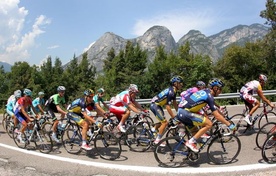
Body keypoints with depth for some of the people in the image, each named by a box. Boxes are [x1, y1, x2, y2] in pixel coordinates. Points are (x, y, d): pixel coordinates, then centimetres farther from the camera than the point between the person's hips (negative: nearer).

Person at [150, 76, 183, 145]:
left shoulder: (173, 91, 7)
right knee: (165, 123, -9)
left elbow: (174, 103, 14)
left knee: (162, 122, 19)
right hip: (154, 105, -10)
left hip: (158, 105, 10)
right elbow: (168, 107, -24)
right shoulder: (170, 92, -23)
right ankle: (157, 141, -2)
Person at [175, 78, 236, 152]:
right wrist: (229, 125, -5)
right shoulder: (209, 96, -10)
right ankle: (191, 142, -7)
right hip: (185, 113, -10)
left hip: (181, 111, 10)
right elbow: (217, 115, -12)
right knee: (209, 124, -11)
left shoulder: (204, 91, 15)